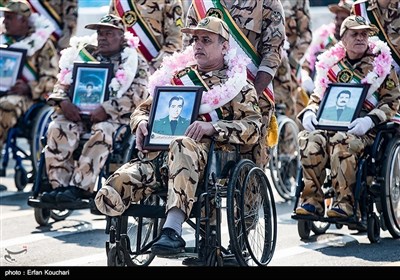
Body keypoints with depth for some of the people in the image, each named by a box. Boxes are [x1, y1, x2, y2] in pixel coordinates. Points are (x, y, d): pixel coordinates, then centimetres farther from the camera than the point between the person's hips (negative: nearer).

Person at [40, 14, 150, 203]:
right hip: (77, 111, 3)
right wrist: (63, 102, -9)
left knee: (101, 133, -37)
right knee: (57, 129, -28)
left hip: (114, 115, -3)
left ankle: (80, 187, -39)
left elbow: (137, 95, -6)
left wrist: (106, 109, -19)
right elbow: (62, 83, 15)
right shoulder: (84, 54, 20)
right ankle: (59, 185, -32)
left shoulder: (136, 62, 9)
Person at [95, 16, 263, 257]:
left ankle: (173, 230, -49)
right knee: (109, 196, -31)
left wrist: (213, 127, -16)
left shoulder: (238, 85, 16)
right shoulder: (179, 76, 30)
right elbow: (144, 108, 29)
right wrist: (141, 122, 4)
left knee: (183, 147, -45)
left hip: (211, 152, -3)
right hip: (162, 149, 3)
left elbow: (253, 127, 0)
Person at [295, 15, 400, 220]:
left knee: (342, 141, -37)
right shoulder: (331, 64, 16)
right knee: (309, 139, -29)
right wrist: (309, 112, -3)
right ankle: (311, 200, -26)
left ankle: (345, 203, -31)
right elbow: (317, 97, 21)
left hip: (365, 128, -3)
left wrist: (370, 120, -15)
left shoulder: (381, 63, 7)